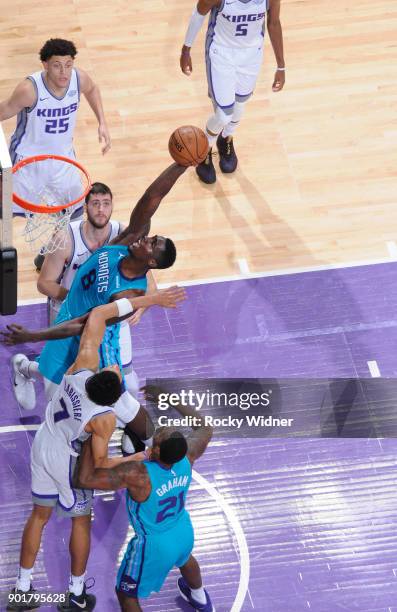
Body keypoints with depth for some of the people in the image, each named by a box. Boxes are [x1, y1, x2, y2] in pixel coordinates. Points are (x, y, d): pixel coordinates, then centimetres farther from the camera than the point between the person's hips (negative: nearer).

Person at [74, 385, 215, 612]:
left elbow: (84, 479, -40)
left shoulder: (137, 474, -39)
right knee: (184, 558, 40)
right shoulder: (187, 456, -24)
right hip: (185, 533, 6)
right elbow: (205, 428, -1)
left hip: (154, 545, -6)